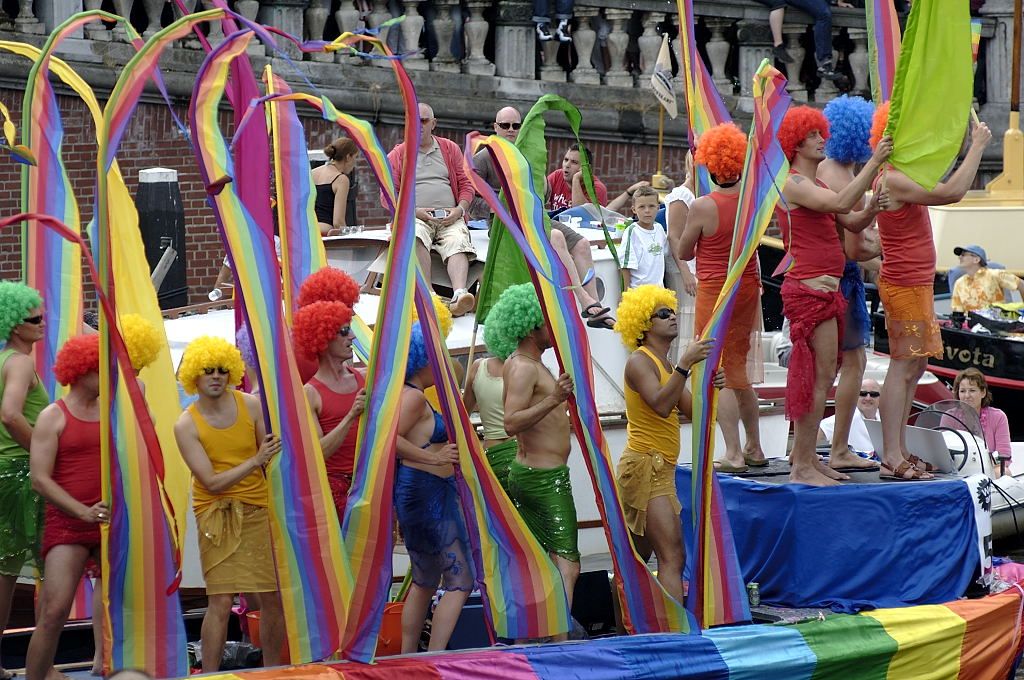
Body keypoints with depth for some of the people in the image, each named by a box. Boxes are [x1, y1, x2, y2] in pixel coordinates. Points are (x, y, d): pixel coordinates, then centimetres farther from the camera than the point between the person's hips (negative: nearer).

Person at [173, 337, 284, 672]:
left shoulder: (250, 405, -2)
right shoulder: (186, 425, -10)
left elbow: (270, 459, 7)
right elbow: (212, 482, -14)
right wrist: (257, 460, -20)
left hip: (260, 509, 3)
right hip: (218, 513, -3)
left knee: (275, 598, 6)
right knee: (221, 602, -11)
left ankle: (272, 669, 24)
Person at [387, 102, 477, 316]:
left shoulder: (450, 149, 21)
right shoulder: (397, 155, 15)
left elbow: (466, 185, 17)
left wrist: (460, 209, -3)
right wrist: (414, 211, -8)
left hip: (450, 218, 2)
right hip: (415, 217, -1)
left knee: (458, 243, -32)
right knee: (415, 237, -37)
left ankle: (459, 294, -54)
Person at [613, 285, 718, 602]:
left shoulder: (665, 365, 19)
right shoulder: (639, 362, -10)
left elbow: (692, 409, 10)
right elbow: (661, 405, -27)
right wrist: (686, 364, -32)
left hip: (659, 469, 10)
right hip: (645, 466, -10)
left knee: (638, 555, 14)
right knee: (673, 556, -18)